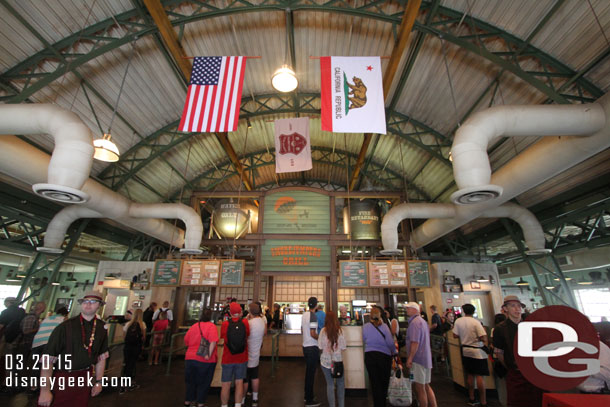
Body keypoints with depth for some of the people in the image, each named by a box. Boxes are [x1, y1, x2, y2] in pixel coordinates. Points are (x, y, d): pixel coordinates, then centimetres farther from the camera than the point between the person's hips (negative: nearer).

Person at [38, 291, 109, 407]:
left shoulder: (102, 328, -3)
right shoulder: (65, 327, -16)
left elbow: (102, 356, 6)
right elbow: (48, 359, -14)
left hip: (85, 378, 4)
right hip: (63, 378, -3)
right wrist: (45, 391, -14)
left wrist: (98, 381, 8)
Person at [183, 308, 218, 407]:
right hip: (205, 360, -4)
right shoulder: (211, 326, -12)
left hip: (190, 358, 4)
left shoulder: (193, 327, 1)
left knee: (190, 381, 23)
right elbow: (213, 342, -25)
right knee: (203, 383, 14)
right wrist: (209, 354, -19)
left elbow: (186, 342, 12)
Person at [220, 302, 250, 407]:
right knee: (239, 382, 12)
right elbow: (247, 334, 2)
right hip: (241, 359, 1)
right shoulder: (245, 322, -12)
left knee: (226, 384, 12)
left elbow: (222, 336, 5)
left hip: (227, 359, 0)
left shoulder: (225, 324, -13)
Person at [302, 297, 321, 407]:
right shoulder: (313, 316, -20)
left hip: (305, 346, 8)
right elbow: (313, 334, -22)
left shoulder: (304, 314, 6)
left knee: (308, 372, 19)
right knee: (311, 373, 2)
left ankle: (307, 395, 31)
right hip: (312, 347, -8)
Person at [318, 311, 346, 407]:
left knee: (330, 384, 12)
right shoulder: (339, 331, -12)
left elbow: (320, 347, -6)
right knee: (341, 383, 19)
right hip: (337, 360, 0)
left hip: (326, 361, 0)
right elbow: (343, 347, -6)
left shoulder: (323, 331, -11)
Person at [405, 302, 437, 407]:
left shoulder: (414, 322, -16)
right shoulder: (423, 321, 15)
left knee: (419, 388, 0)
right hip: (427, 359, 10)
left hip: (418, 359, -10)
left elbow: (415, 342, -23)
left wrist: (409, 359, -19)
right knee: (426, 386, 18)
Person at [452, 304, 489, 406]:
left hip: (465, 350, 5)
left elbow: (455, 335, 2)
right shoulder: (476, 322, -15)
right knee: (480, 376, 0)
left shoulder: (458, 321, -1)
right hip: (477, 352, -5)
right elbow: (484, 338, -20)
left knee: (470, 375, 14)